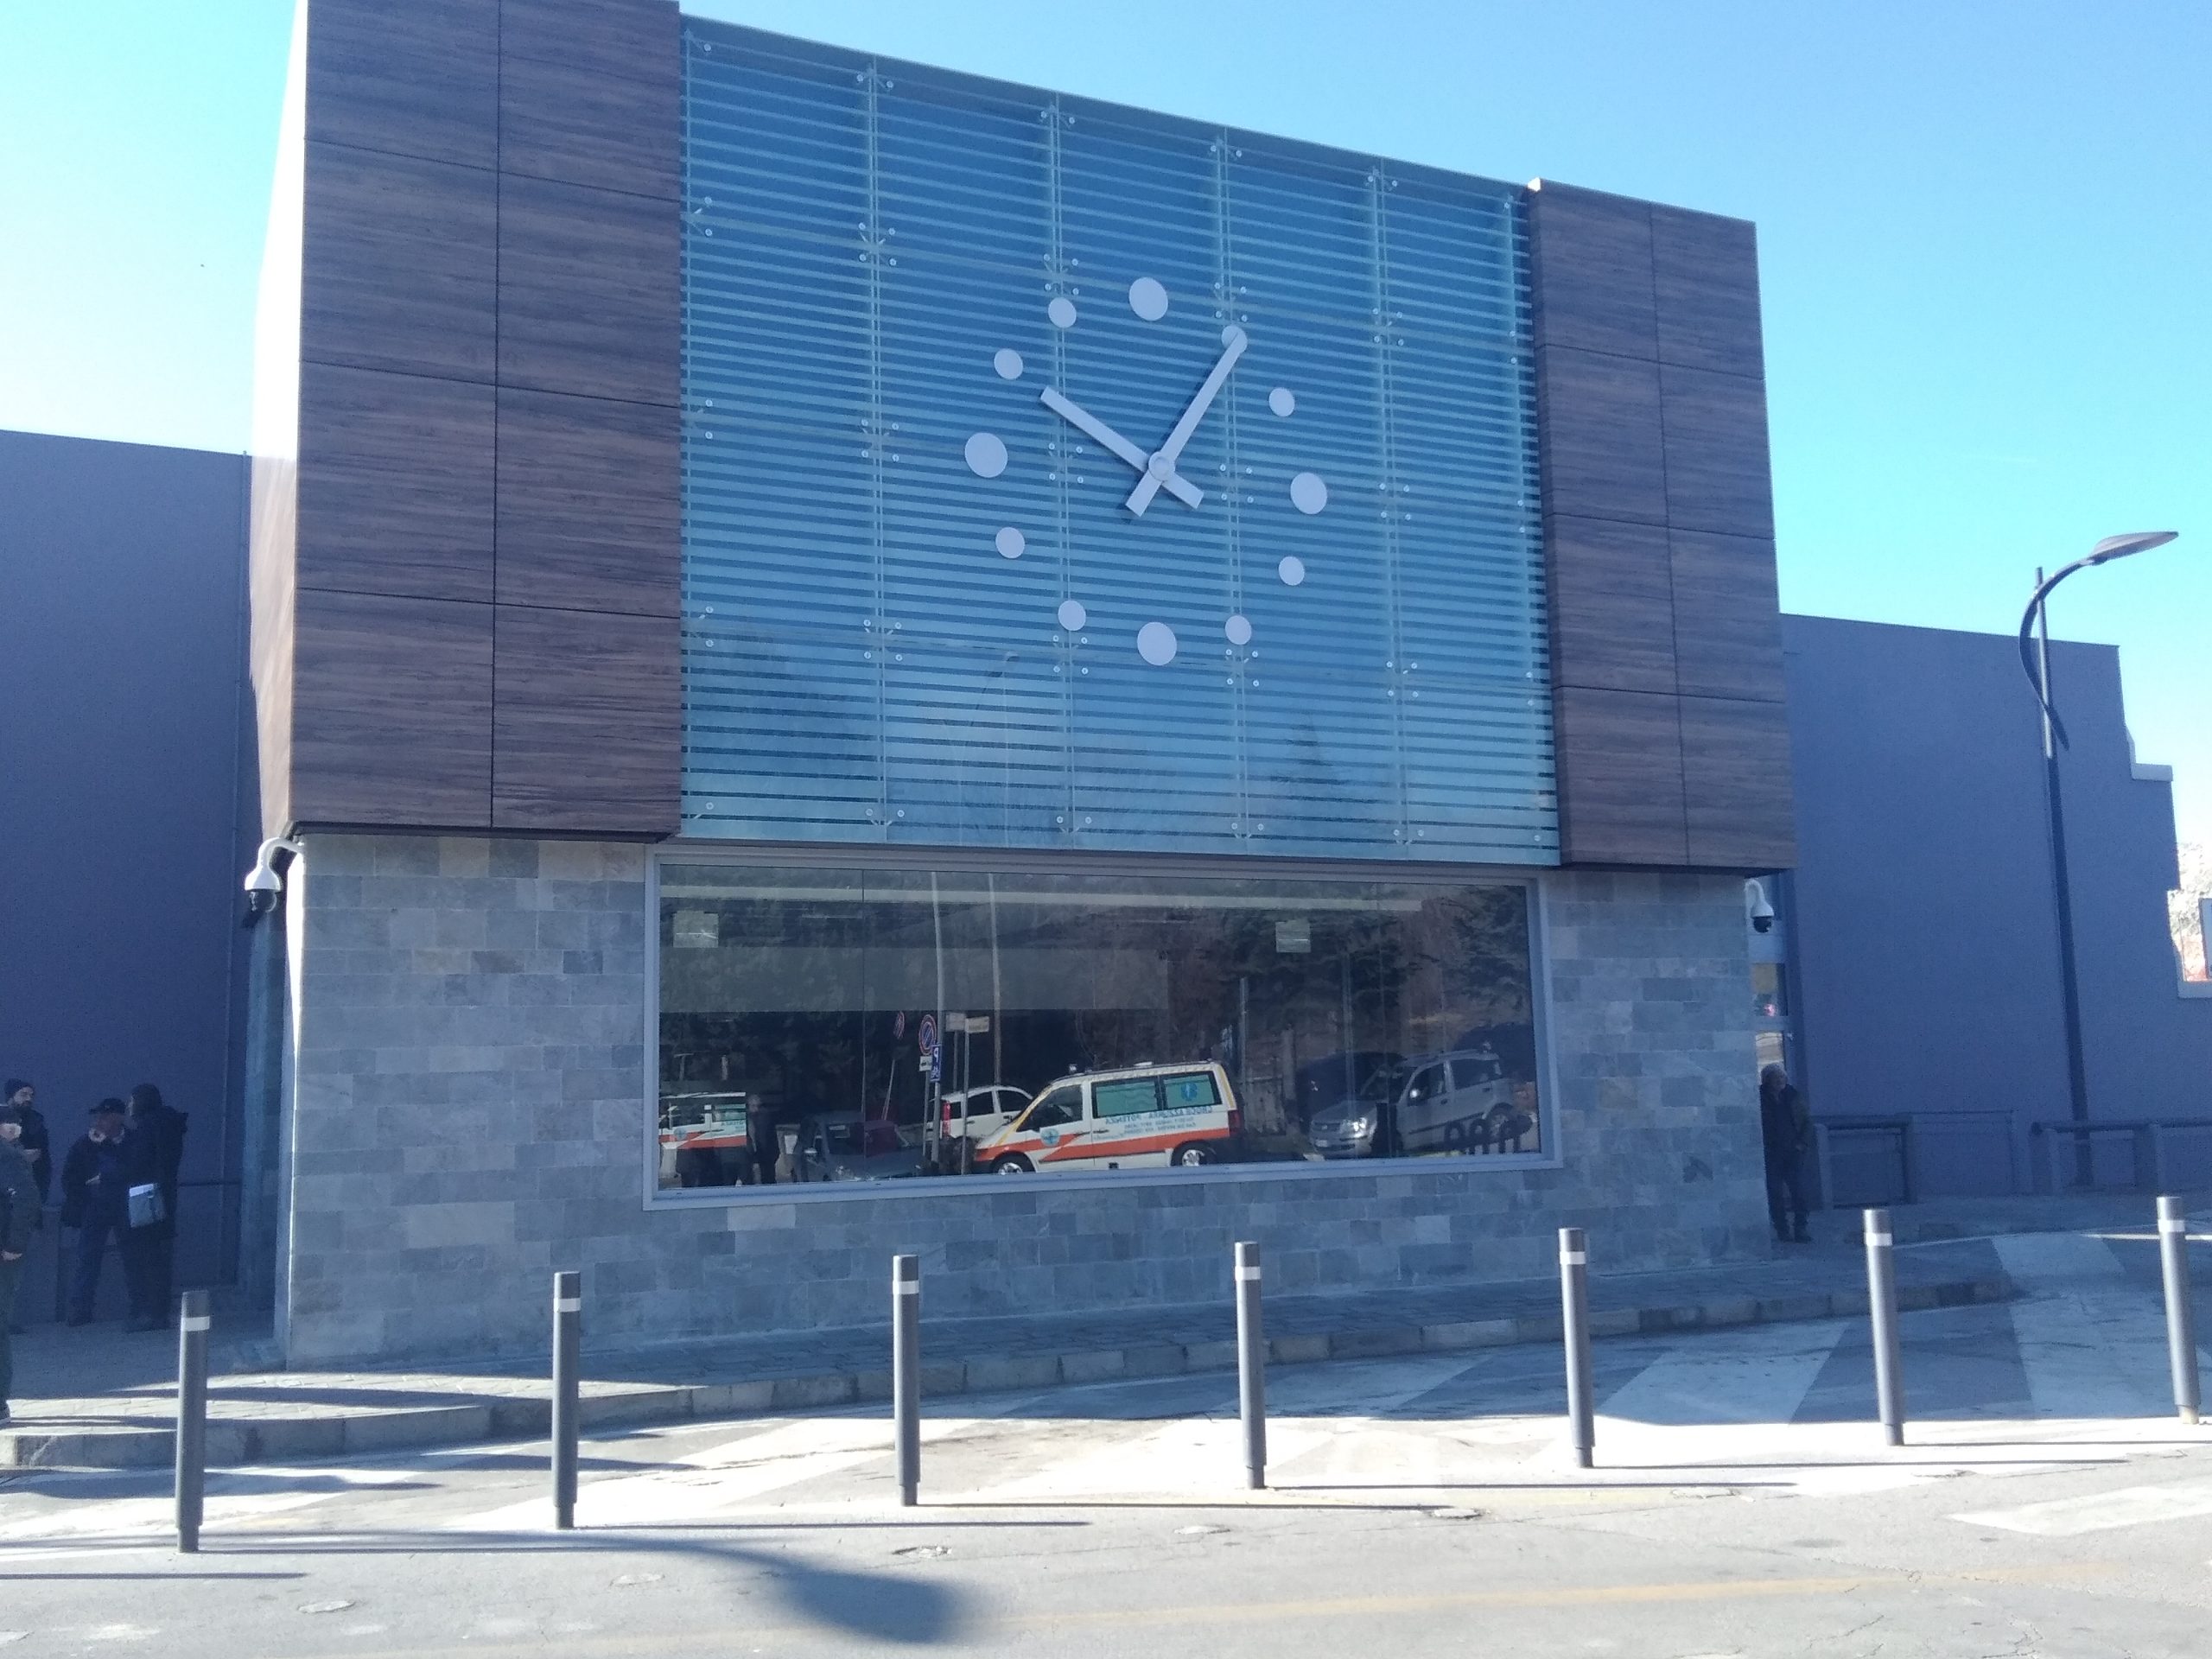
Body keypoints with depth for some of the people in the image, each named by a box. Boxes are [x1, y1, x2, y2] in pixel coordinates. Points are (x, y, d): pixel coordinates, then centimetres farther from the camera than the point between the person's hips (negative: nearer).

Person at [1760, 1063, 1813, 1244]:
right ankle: (1783, 1232, 5)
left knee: (1799, 1193, -4)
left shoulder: (1792, 1096, 8)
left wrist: (1802, 1142, 5)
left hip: (1793, 1153, 3)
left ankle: (1800, 1230, 2)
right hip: (1771, 1155, -3)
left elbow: (1807, 1121, 16)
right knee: (1775, 1194, -1)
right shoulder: (1760, 1099, -3)